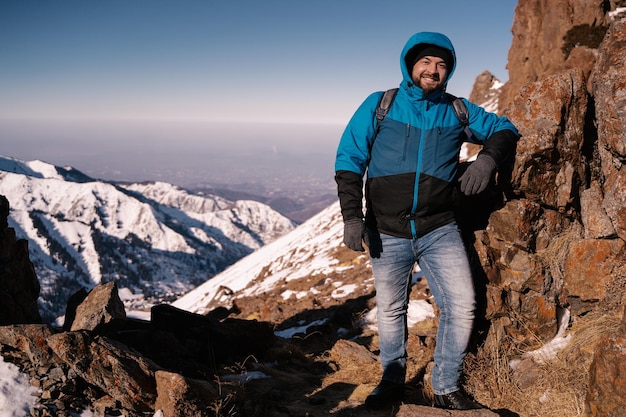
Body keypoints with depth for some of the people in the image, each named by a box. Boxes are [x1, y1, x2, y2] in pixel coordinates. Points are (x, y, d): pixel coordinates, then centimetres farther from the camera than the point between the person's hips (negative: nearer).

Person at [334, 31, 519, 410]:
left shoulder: (458, 111, 5)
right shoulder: (379, 106, -1)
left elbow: (504, 130, 14)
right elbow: (349, 159, -4)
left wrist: (488, 158, -10)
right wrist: (352, 216, -15)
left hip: (440, 231, 1)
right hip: (387, 233, -1)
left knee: (462, 307, -6)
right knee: (391, 310, 11)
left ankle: (447, 388, 14)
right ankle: (392, 381, 32)